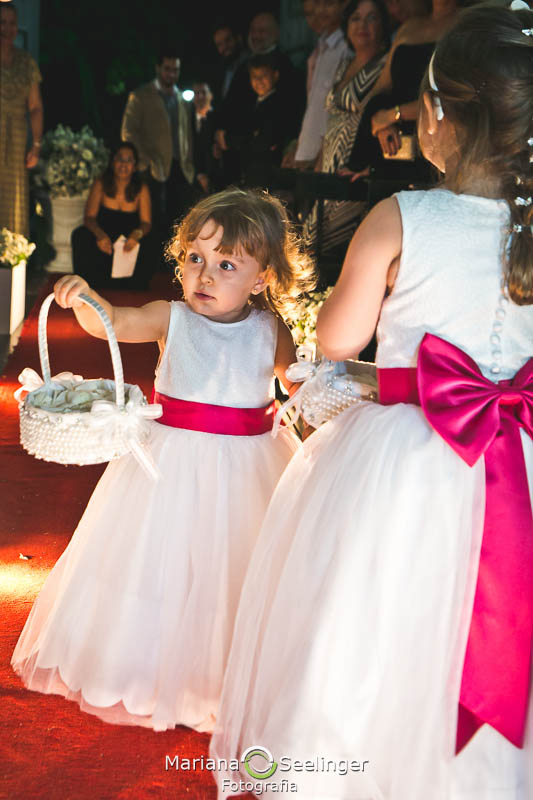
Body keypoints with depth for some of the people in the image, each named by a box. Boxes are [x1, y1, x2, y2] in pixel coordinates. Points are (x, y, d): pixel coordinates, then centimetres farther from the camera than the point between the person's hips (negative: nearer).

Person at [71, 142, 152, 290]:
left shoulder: (141, 189, 1)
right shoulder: (100, 185, 1)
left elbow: (146, 222, -4)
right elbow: (89, 217, -7)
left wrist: (137, 234, -29)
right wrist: (100, 234, -30)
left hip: (129, 245, 0)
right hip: (103, 243, 0)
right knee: (81, 235, -30)